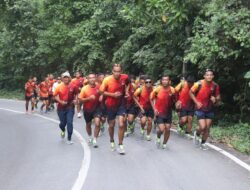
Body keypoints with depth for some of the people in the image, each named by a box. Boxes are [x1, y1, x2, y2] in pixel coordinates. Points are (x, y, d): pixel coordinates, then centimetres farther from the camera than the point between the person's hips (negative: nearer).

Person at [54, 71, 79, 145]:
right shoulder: (59, 87, -6)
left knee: (69, 123, -8)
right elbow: (55, 96, 1)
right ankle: (63, 131, 47)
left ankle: (69, 139, 3)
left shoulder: (73, 86, -6)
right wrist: (60, 101, -13)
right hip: (61, 108, 1)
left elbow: (76, 94, 10)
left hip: (70, 107, -1)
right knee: (63, 123, 10)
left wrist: (75, 100, -7)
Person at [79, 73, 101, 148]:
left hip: (97, 108, -1)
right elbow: (80, 99, -9)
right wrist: (89, 98, -23)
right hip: (87, 109, 1)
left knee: (97, 123, -18)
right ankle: (90, 137, 46)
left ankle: (95, 140, -4)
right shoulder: (84, 88, -12)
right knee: (88, 124, 18)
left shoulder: (98, 87, -9)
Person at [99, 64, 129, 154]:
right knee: (111, 125, 15)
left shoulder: (125, 77, -13)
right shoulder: (107, 80, -21)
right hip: (110, 105, -1)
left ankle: (120, 145, 5)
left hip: (121, 104, 1)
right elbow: (101, 92, -11)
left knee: (121, 125, -10)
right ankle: (112, 141, 42)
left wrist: (126, 91, -3)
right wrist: (113, 94, -22)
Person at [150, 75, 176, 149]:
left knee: (167, 129, 4)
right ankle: (158, 138, 23)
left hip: (168, 112, 3)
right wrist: (154, 109, -5)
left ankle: (164, 144, 26)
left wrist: (172, 96, -16)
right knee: (161, 129, -12)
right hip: (159, 113, -3)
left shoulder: (172, 90, -6)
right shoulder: (158, 89, -12)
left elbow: (174, 101, 6)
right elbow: (151, 98, 1)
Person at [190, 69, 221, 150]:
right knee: (202, 127, -13)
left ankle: (203, 143, 29)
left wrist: (215, 100, -19)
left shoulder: (215, 86, -10)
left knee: (207, 128, 7)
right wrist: (196, 102, -11)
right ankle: (197, 134, 22)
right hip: (200, 109, -3)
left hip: (210, 110, 3)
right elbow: (191, 92, -2)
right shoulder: (199, 84, -18)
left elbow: (218, 97, 5)